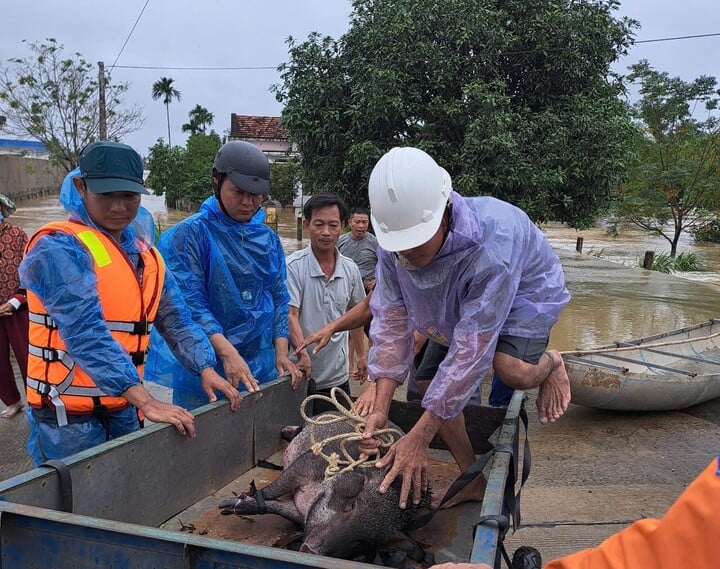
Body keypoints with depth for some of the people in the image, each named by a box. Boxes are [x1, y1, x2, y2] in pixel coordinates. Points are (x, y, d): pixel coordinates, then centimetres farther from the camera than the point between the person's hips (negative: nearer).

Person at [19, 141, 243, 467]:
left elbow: (174, 317, 5)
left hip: (123, 406, 7)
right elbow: (85, 332, -28)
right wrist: (146, 402, -34)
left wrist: (206, 368, -9)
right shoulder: (59, 248, -17)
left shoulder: (144, 251, 8)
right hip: (69, 413, -7)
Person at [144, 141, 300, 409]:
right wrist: (227, 352, -25)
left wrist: (281, 352, -2)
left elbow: (279, 296, 10)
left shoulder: (268, 239, 9)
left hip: (261, 368, 5)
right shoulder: (188, 235, -8)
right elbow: (189, 301, -16)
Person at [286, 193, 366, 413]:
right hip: (304, 375, -5)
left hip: (338, 376, 5)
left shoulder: (350, 269, 3)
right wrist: (303, 354, -35)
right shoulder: (293, 266, -13)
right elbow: (290, 315, -20)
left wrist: (361, 354, 21)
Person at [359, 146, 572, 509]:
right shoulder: (393, 244, -29)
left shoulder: (491, 245, -46)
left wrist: (419, 438, -42)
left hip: (525, 291, -5)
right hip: (457, 304, 5)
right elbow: (391, 320, -26)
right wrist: (380, 408, -35)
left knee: (513, 371, -31)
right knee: (430, 382, -5)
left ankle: (550, 364, 8)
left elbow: (471, 351, -44)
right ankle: (472, 480, 14)